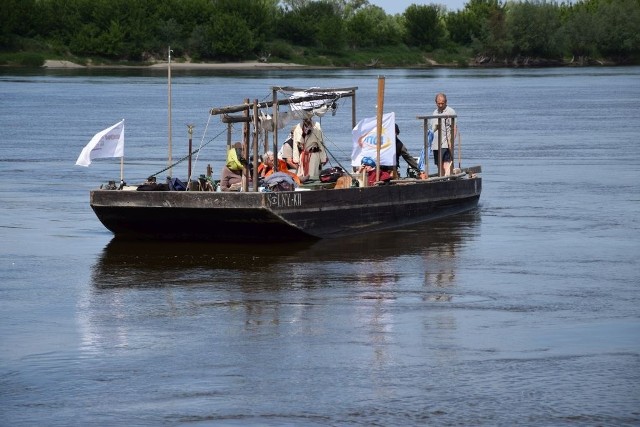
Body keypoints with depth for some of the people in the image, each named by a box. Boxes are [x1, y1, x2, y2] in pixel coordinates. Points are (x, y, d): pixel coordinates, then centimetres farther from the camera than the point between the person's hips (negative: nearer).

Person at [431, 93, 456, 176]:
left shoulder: (450, 111, -4)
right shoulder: (435, 112, 19)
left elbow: (453, 128, -9)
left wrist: (451, 142, -18)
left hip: (445, 145, -7)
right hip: (436, 145, 7)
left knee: (446, 165, -16)